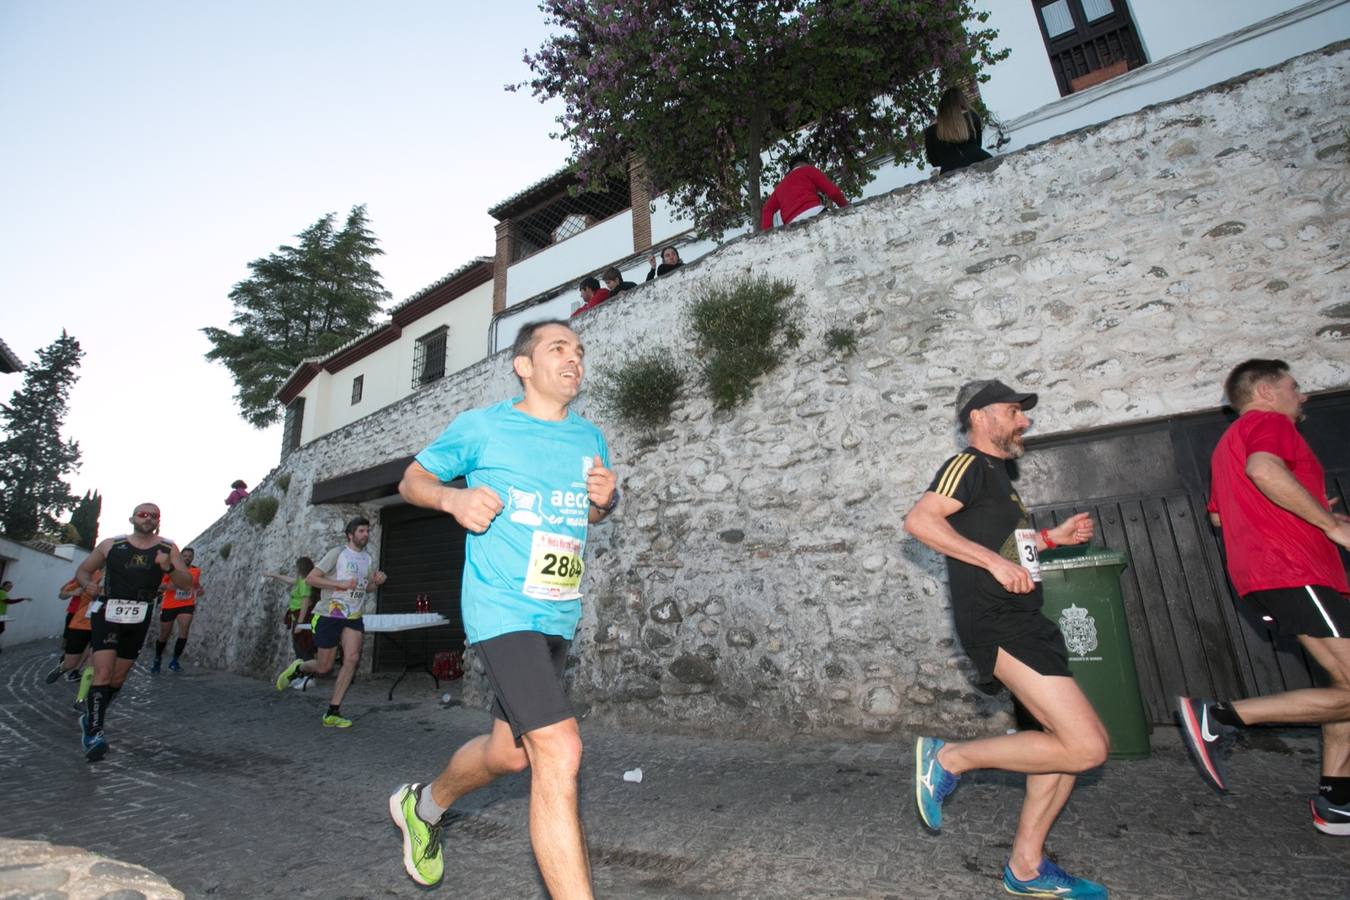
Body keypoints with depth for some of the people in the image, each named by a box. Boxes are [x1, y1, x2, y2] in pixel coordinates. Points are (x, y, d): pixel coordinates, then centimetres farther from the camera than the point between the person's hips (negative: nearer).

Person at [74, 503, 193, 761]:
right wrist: (89, 585, -10)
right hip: (107, 613, -2)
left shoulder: (168, 549, 1)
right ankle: (93, 734, -11)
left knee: (118, 677, 12)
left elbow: (186, 584, -4)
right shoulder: (111, 545, 2)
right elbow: (82, 570, 13)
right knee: (103, 672, -15)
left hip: (138, 619, 2)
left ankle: (90, 719, 35)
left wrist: (168, 568, -23)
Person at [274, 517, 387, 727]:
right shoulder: (337, 553, -8)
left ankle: (332, 713, -5)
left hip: (354, 617, 5)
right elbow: (310, 578, -11)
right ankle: (298, 668, 38)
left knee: (352, 658, -13)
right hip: (330, 615, -4)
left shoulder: (368, 558, 11)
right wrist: (341, 584, -19)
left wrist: (376, 582, 1)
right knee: (324, 667, 3)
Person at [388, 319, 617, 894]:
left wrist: (604, 500, -3)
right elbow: (412, 480, 8)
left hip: (560, 616, 6)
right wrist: (455, 498, -14)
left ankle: (423, 805, 50)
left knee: (510, 752, 20)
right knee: (559, 751, -18)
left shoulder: (591, 439, 9)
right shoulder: (479, 427, -4)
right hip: (502, 609, -6)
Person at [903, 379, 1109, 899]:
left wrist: (1051, 537, 19)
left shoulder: (995, 474, 22)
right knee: (1087, 748, -13)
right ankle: (951, 758, -1)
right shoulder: (969, 465, -9)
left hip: (1022, 623, 10)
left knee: (1067, 741, 13)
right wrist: (995, 560, -23)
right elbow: (920, 520, -24)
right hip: (997, 625, -10)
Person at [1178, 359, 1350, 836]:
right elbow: (1264, 469, -26)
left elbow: (1219, 513, 31)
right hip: (1293, 573, -10)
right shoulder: (1269, 422, -3)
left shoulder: (1230, 442, 27)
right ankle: (1221, 716, -13)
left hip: (1260, 575, 10)